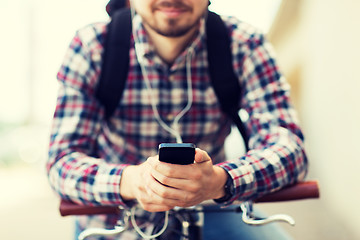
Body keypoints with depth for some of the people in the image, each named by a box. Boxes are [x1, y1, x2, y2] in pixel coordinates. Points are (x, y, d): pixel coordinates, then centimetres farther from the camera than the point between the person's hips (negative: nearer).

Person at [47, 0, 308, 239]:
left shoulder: (243, 45, -13)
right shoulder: (91, 47, -15)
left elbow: (289, 144, -21)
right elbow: (63, 160, -19)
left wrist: (218, 181, -42)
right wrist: (131, 180, -41)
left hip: (208, 215, 1)